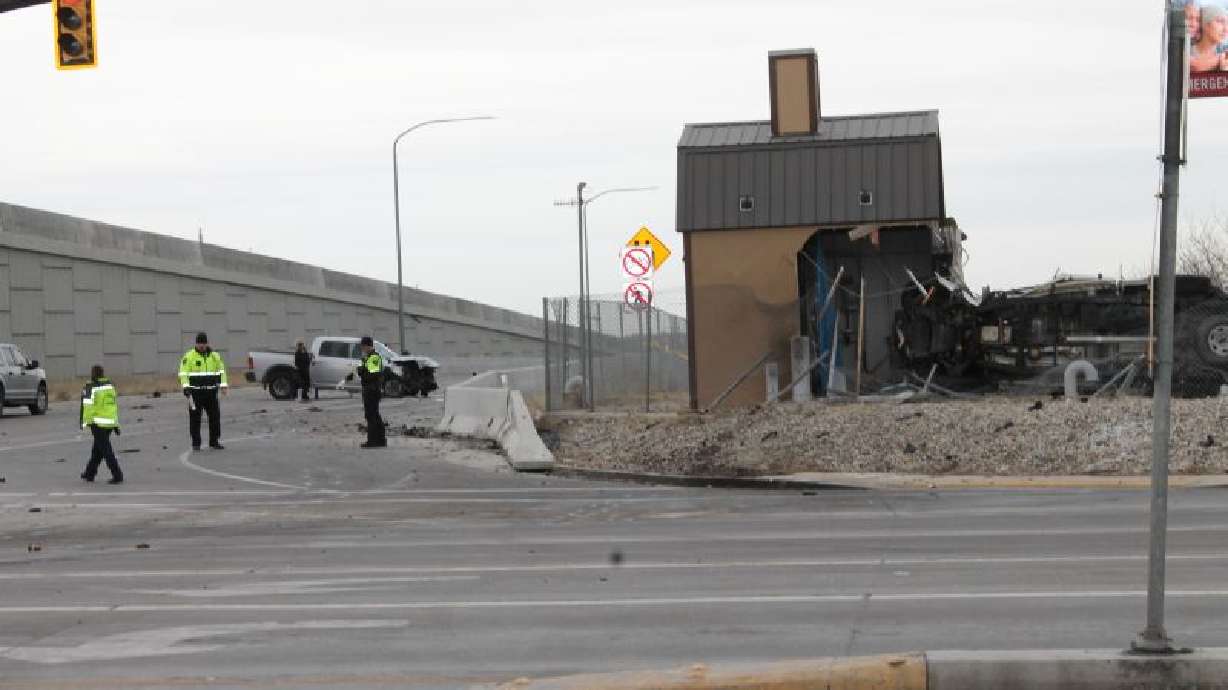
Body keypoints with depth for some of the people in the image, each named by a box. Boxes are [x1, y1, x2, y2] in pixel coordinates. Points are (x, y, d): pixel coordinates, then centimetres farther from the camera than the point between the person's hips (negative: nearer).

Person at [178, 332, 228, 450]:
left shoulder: (214, 356, 10)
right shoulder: (189, 356, -1)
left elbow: (221, 370, 18)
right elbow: (183, 373, -5)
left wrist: (223, 385, 9)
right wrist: (186, 387, -15)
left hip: (211, 392, 3)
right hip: (195, 392, -3)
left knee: (215, 416, 4)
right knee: (195, 418, -1)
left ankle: (214, 441, 14)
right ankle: (196, 443, 7)